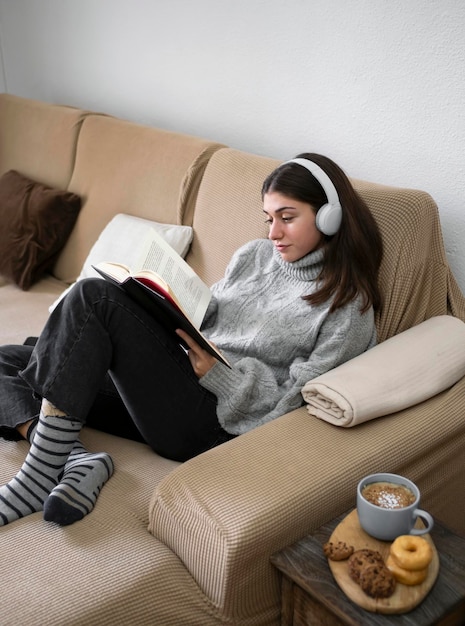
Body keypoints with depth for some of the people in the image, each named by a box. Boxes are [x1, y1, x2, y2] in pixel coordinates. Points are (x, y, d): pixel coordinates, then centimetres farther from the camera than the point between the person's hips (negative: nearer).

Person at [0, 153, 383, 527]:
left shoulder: (347, 305, -5)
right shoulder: (254, 255, 15)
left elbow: (295, 404, -9)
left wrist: (218, 374, -20)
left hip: (216, 426, -8)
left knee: (94, 297, -24)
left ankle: (41, 474, -21)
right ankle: (77, 461, -21)